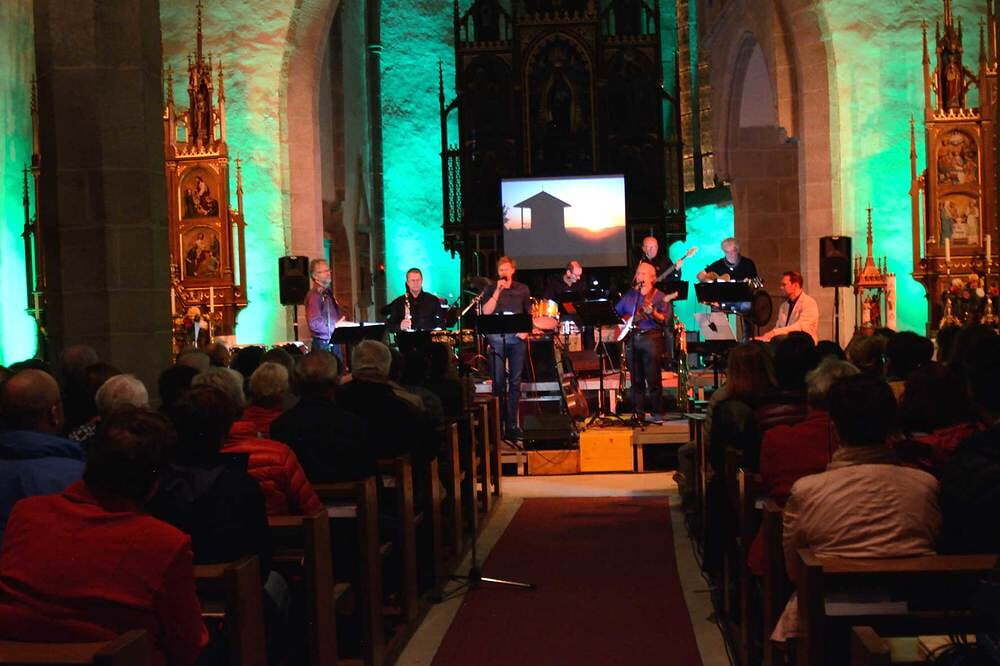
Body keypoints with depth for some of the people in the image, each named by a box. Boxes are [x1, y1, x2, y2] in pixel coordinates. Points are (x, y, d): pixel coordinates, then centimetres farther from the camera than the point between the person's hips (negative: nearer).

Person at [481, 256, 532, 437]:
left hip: (517, 338, 1)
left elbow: (529, 313, 13)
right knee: (499, 382, -4)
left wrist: (526, 330, -3)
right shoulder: (491, 290, 8)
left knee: (515, 381, 3)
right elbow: (486, 311, -5)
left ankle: (512, 423, 7)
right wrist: (498, 291, -8)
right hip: (497, 338, -1)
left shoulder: (523, 290, 12)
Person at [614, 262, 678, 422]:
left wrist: (653, 313, -21)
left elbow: (666, 320, -5)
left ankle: (657, 413, -5)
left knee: (653, 378, -9)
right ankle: (639, 412, 11)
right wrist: (623, 320, 4)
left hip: (651, 337, -4)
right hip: (632, 338, 4)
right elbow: (616, 313, 23)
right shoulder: (629, 295, 17)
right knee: (636, 379, 6)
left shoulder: (659, 297, 4)